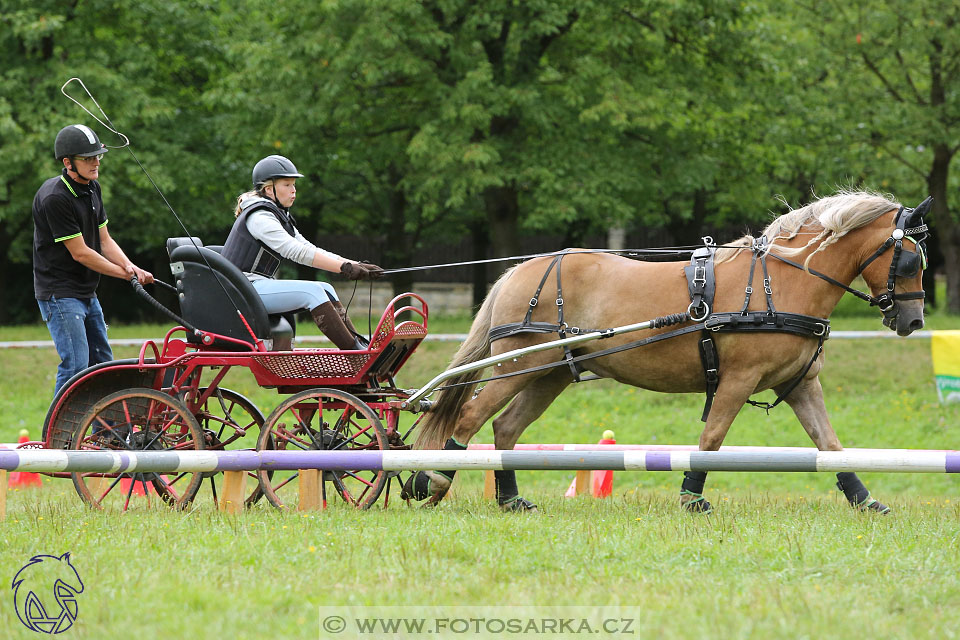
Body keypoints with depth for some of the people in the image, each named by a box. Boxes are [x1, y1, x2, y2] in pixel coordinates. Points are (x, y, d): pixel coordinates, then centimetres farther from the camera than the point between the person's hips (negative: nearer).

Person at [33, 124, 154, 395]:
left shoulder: (92, 188, 8)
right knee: (76, 366, -15)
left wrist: (131, 266, -10)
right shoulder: (54, 198, -21)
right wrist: (125, 273, -12)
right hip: (60, 293, -9)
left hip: (87, 292, 9)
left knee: (102, 363, 13)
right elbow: (80, 253, -19)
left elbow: (104, 240, 10)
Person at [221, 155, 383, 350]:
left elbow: (310, 250, 11)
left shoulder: (279, 216, 18)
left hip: (261, 285, 10)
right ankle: (356, 354, -27)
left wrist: (356, 266, -2)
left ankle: (361, 345, -9)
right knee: (312, 291, -22)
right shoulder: (259, 217, -14)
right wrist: (346, 268, -28)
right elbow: (297, 253, -24)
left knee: (325, 289, 0)